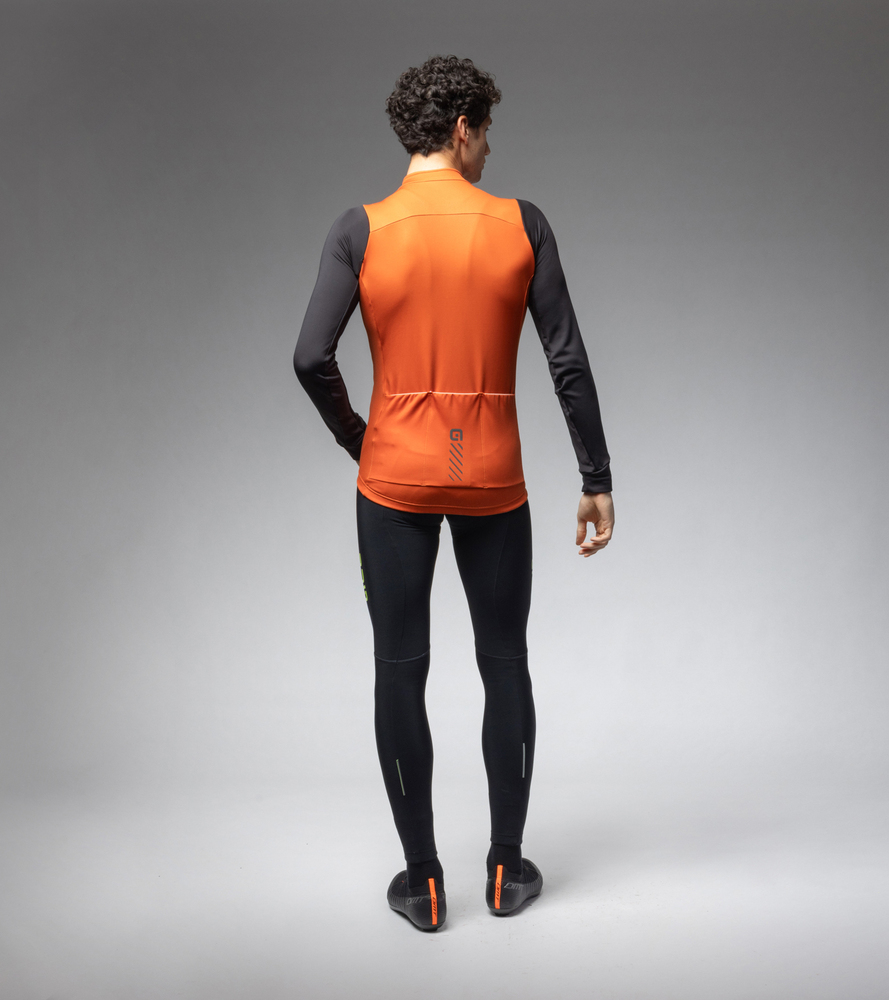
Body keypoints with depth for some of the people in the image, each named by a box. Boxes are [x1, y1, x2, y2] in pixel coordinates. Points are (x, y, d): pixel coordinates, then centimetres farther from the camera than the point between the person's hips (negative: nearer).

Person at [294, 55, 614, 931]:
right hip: (492, 481, 1)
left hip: (394, 479, 0)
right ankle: (507, 867, 26)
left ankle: (423, 880, 19)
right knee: (504, 664, 16)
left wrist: (359, 442, 6)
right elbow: (568, 360, -5)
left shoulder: (361, 228, -3)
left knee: (400, 672, 9)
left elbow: (311, 358, -11)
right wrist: (597, 481, 2)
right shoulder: (522, 224, -1)